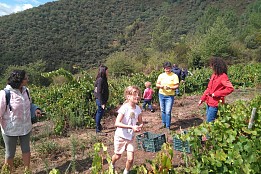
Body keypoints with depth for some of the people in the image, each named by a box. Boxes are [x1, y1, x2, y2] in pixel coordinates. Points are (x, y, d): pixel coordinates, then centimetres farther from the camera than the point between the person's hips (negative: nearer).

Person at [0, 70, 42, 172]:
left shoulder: (25, 91, -5)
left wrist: (35, 109, -7)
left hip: (26, 128, 5)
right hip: (11, 130, -5)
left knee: (26, 150, 20)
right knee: (10, 154, 16)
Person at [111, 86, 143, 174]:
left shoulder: (138, 109, -5)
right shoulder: (124, 108, -22)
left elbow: (140, 122, 8)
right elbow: (117, 123, -29)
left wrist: (139, 126, -16)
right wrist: (131, 127, -35)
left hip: (130, 137, 4)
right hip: (120, 136, -4)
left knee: (130, 158, -3)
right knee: (117, 156, 15)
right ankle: (112, 165, 50)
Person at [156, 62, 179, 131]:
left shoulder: (174, 76, -6)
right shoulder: (161, 75, 4)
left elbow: (177, 86, -8)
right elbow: (157, 84, 5)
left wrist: (170, 87, -25)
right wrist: (160, 86, -17)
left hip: (170, 96, -4)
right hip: (161, 95, 4)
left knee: (168, 112, -6)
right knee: (163, 110, 15)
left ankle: (168, 127, 6)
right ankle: (164, 123, 33)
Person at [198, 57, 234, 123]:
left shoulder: (223, 76, -14)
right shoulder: (214, 75, 9)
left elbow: (230, 88, -24)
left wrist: (216, 94, -20)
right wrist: (202, 99, 13)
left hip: (215, 103, -8)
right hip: (209, 102, 8)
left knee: (210, 122, -3)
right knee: (208, 121, 16)